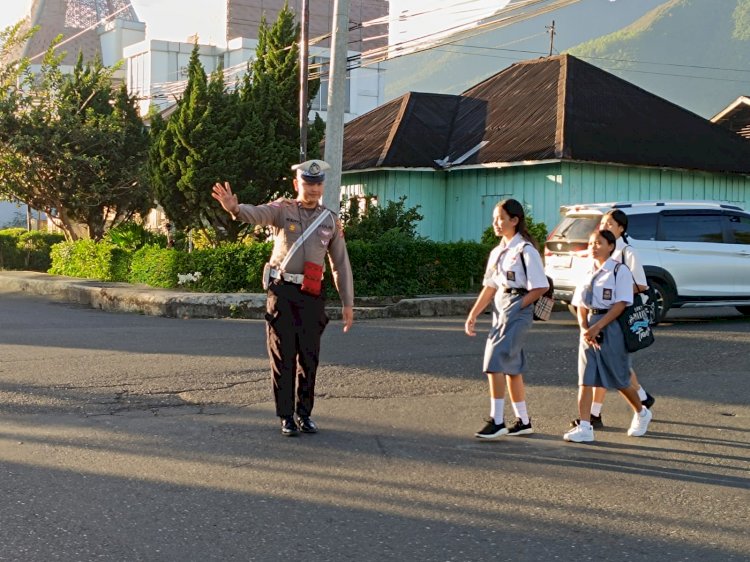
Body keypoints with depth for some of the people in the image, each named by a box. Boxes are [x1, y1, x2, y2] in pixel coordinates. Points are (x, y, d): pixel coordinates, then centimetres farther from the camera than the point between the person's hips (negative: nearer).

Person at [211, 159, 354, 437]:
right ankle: (286, 416, 9)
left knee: (309, 358, 5)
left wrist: (348, 303, 7)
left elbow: (341, 263, 11)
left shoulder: (330, 220, 8)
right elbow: (257, 213, -23)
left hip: (312, 295, 2)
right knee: (282, 357, 0)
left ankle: (304, 413, 19)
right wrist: (235, 208, -46)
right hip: (282, 292, -2)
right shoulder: (282, 210, 0)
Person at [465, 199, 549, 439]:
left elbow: (540, 288, -13)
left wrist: (516, 307, -14)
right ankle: (523, 421, 21)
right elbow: (489, 287, 14)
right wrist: (472, 316, 9)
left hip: (517, 312, -8)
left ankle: (496, 421, -7)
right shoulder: (497, 252, 13)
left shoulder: (526, 251, -11)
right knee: (511, 367, 12)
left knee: (495, 363, -13)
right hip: (500, 312, 9)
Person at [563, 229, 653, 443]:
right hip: (590, 329, 5)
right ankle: (584, 427, -3)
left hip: (611, 328, -5)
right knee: (585, 379, -3)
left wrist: (597, 327, -21)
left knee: (619, 379, 5)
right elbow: (581, 306, 10)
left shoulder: (620, 271, -6)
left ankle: (641, 413, 30)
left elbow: (620, 305, -14)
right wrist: (584, 329, -8)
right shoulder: (588, 273, 12)